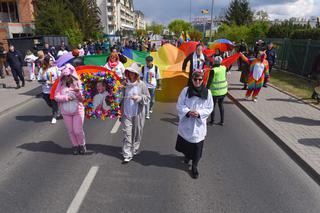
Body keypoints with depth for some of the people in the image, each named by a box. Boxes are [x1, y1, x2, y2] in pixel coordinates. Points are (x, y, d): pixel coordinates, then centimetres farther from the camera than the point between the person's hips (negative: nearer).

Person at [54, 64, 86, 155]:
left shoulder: (78, 83, -7)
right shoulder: (61, 84, -1)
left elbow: (83, 99, -11)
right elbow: (56, 97, -6)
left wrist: (78, 92, -29)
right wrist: (66, 97, -20)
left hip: (78, 111, -2)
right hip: (66, 112, 3)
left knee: (78, 130, -1)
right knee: (71, 131, 12)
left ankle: (82, 145, 25)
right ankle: (75, 145, 32)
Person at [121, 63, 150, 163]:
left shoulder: (141, 84, -5)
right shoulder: (125, 83, 1)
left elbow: (148, 97, -1)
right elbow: (121, 97, 10)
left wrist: (139, 97, -20)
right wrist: (120, 111, 10)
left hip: (138, 113, -1)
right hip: (126, 113, 1)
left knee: (137, 133, 10)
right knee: (127, 134, 0)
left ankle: (134, 150, 31)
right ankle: (127, 155, 5)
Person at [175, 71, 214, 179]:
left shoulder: (207, 92, -5)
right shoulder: (186, 90, -6)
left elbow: (209, 108, 0)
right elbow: (179, 105, -4)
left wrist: (199, 113, -16)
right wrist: (188, 112, -20)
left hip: (199, 124, -1)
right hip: (186, 122, 1)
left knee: (197, 145, 1)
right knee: (185, 141, 18)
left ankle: (194, 166, 20)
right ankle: (187, 155, 51)